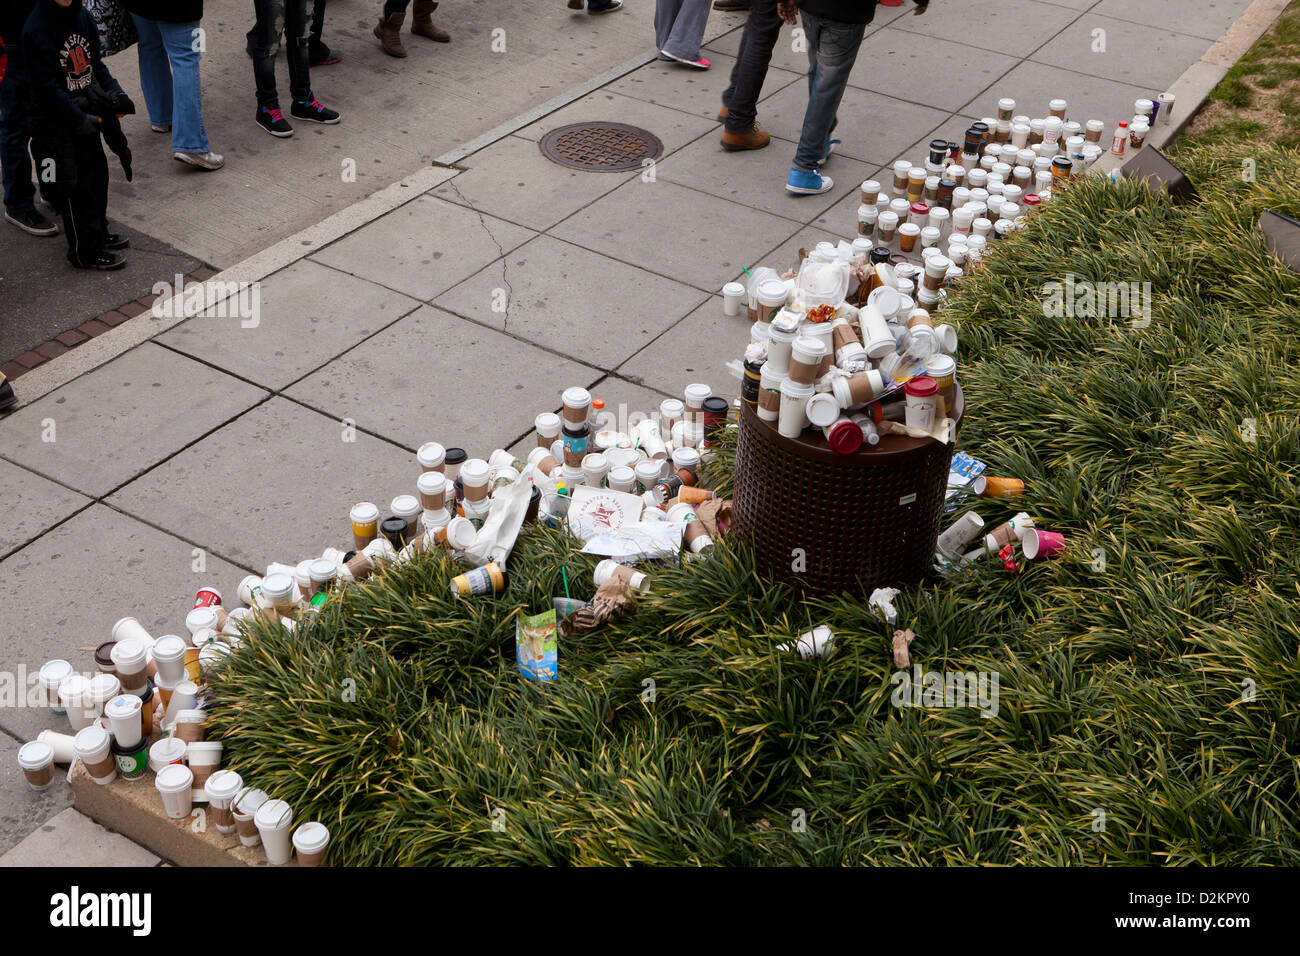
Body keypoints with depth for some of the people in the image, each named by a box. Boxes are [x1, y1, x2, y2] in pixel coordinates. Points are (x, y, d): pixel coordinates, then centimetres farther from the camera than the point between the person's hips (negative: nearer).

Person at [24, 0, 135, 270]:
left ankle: (98, 234, 39)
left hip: (87, 114, 7)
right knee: (75, 187, 2)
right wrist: (82, 120, -23)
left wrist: (114, 93, -3)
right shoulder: (37, 28, -21)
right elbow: (47, 88, -22)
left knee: (97, 174, 19)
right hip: (57, 123, -7)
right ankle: (85, 252, 14)